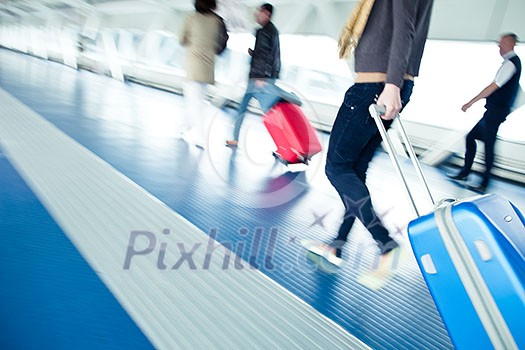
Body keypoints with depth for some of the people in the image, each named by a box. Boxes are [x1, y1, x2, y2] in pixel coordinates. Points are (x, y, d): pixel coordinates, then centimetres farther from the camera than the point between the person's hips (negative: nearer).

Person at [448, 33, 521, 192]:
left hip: (495, 112, -10)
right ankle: (465, 172, 19)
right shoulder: (512, 62, 18)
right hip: (493, 112, 10)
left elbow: (493, 87, -20)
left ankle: (484, 184, -2)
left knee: (488, 145, -7)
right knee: (470, 137, 12)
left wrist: (470, 103, -19)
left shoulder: (510, 63, -13)